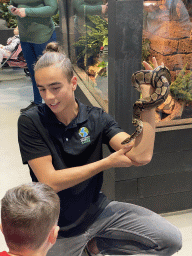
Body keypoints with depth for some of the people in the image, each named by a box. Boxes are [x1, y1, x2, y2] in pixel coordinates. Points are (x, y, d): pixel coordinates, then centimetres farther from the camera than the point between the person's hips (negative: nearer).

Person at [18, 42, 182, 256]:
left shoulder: (97, 119, -10)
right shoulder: (30, 122, -16)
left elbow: (140, 156, -23)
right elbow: (49, 182, -21)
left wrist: (148, 97, -26)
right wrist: (108, 162, -18)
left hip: (96, 210, 2)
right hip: (58, 227, -2)